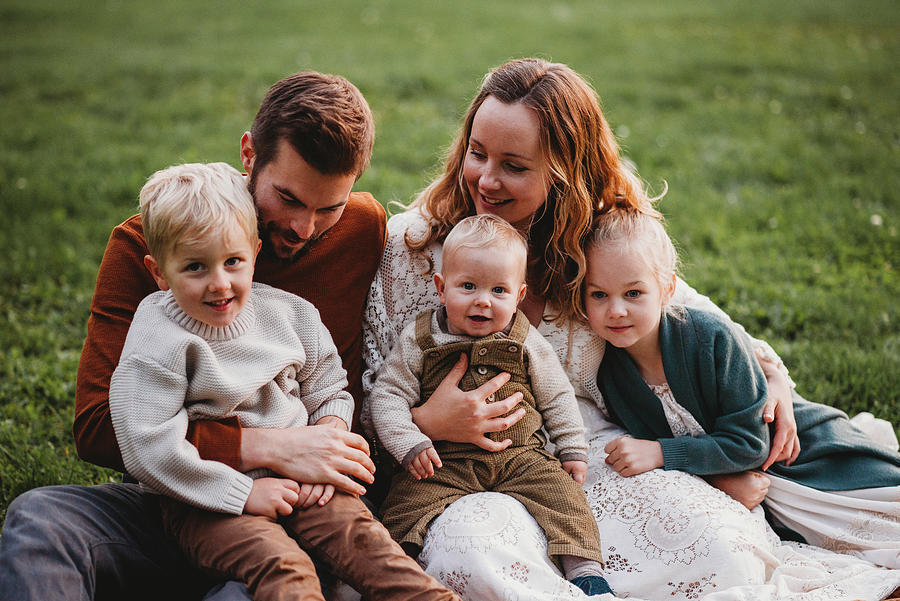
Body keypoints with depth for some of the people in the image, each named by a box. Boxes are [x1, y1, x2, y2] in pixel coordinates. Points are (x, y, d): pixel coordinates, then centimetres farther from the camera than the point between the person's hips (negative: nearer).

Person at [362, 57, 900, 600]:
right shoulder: (414, 245, -6)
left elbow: (698, 318, 18)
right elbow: (369, 397, -1)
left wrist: (770, 367, 2)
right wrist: (427, 423, -22)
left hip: (594, 454, 2)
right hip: (473, 482, -1)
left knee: (726, 549, -23)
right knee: (466, 552, -38)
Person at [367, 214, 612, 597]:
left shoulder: (527, 343, 5)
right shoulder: (418, 341, 0)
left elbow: (557, 397, 16)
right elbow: (387, 396, 0)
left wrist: (573, 449, 11)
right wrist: (410, 444, -13)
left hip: (520, 456, 1)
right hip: (445, 461, -1)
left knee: (561, 493, -16)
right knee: (410, 499, -23)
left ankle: (586, 569, -6)